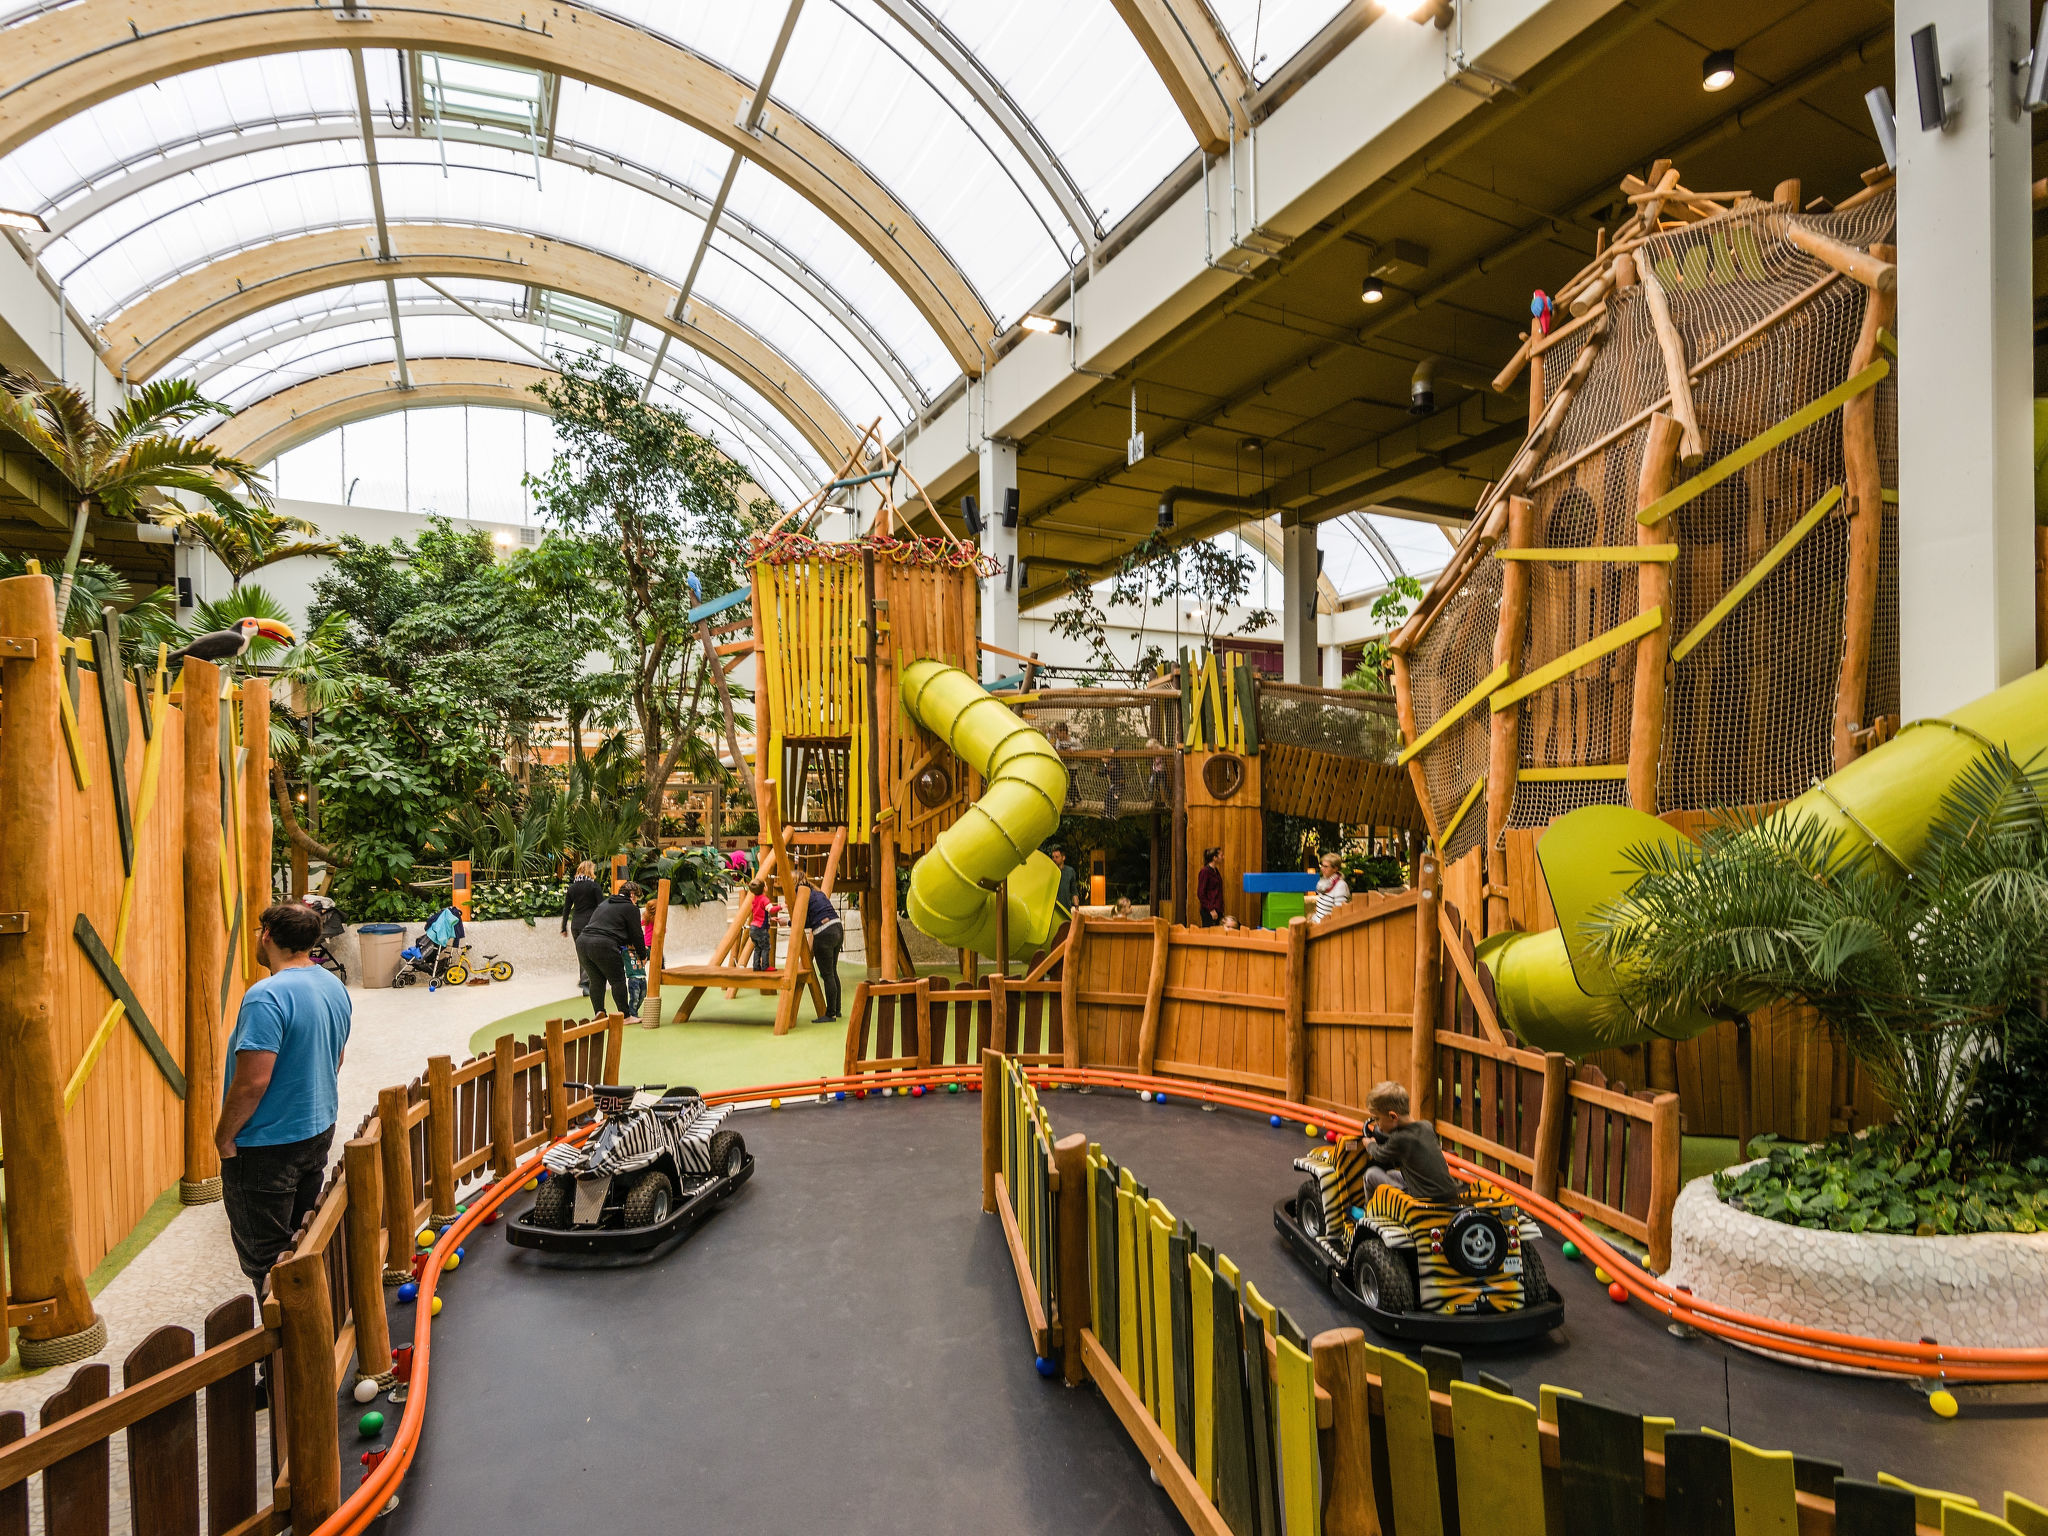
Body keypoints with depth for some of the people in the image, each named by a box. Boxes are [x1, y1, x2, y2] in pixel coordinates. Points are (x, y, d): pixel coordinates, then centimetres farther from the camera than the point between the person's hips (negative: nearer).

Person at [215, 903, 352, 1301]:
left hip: (266, 1147, -8)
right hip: (319, 1133, 8)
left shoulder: (267, 997, -24)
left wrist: (224, 1135, -11)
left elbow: (252, 1082, -26)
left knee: (264, 1260, 5)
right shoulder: (335, 988, 3)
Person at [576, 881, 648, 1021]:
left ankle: (598, 1014, 22)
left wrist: (626, 944, 37)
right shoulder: (631, 908, 4)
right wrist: (643, 955, 22)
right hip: (603, 946, -7)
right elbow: (636, 934, 8)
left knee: (596, 980, 18)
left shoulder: (605, 903, 27)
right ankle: (626, 1016, 9)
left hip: (582, 941, 7)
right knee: (617, 981, 4)